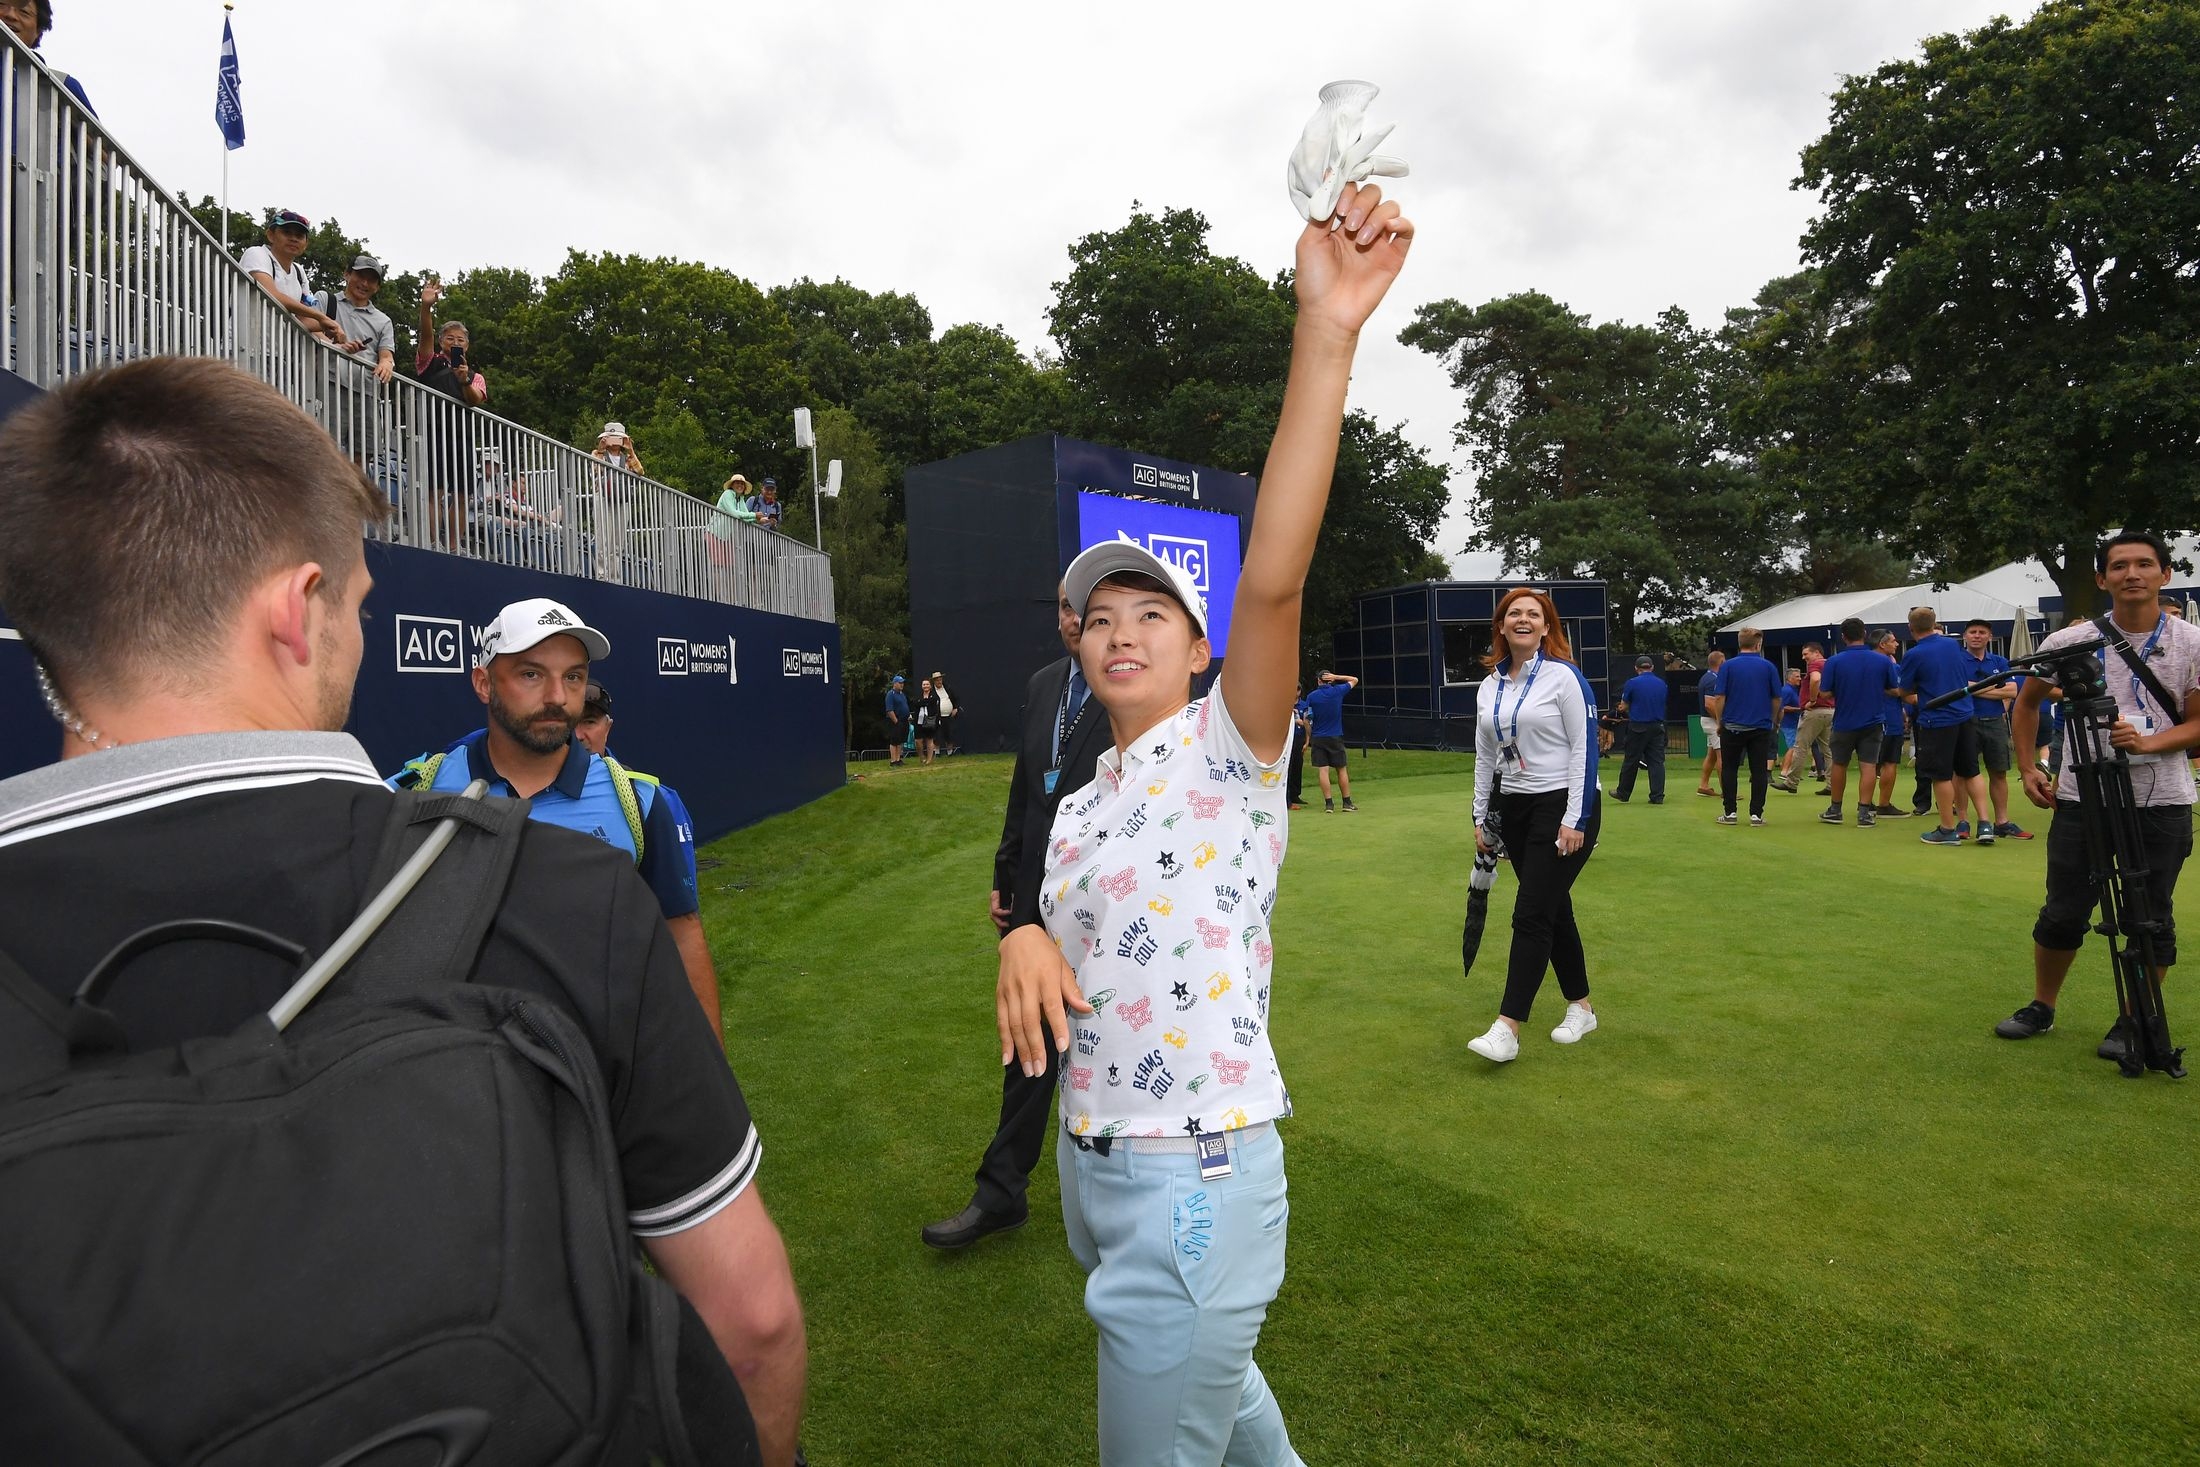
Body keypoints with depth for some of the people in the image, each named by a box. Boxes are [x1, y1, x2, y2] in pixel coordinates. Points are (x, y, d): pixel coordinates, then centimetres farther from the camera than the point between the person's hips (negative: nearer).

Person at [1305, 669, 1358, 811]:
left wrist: (1308, 739, 8)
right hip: (1336, 737, 1)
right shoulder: (1338, 691, -2)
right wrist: (1336, 677, 2)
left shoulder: (1311, 696, -4)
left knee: (1323, 771, -1)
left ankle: (1329, 804, -4)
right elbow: (1354, 680, 14)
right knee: (1342, 770, 9)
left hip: (1318, 738, -1)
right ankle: (1347, 803, 13)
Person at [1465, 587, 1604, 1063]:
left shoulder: (1564, 676, -10)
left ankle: (1507, 1030, -9)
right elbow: (1485, 756, 15)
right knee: (1553, 909, 13)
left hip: (1562, 808, -6)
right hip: (1513, 809, 6)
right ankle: (1581, 1007, 28)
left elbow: (1585, 749, -12)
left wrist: (1575, 820, -16)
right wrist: (1481, 818, 12)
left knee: (1531, 915, -10)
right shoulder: (1491, 684, 9)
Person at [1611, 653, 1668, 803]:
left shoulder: (1632, 683, -8)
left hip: (1638, 727, -3)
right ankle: (1658, 796, 1)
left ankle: (1623, 794, 15)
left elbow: (1624, 707, -1)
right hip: (1658, 726, 3)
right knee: (1657, 761, 4)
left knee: (1630, 761, 5)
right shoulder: (1662, 683, 5)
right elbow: (1662, 704, 15)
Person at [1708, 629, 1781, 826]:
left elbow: (1720, 698, -6)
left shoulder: (1727, 666, -4)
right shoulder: (1768, 667, -1)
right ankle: (1756, 814, 3)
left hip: (1732, 726, 0)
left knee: (1729, 770, 8)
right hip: (1761, 727, 1)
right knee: (1759, 771, 5)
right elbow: (1777, 699, 3)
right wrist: (1771, 719, 17)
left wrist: (1720, 722, 5)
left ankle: (1730, 813, 6)